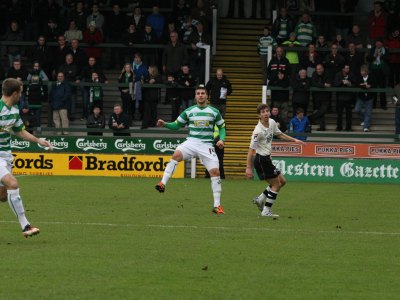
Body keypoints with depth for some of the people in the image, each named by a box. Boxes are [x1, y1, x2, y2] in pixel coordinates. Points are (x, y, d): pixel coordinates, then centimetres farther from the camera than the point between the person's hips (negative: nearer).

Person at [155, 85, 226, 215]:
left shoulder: (214, 112, 7)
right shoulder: (189, 111, 8)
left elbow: (222, 127, 15)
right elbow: (176, 125, 13)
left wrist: (222, 139, -4)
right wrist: (165, 124, -6)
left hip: (206, 145, 0)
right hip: (191, 142, 0)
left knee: (215, 171, -11)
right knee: (176, 154, -31)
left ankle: (217, 205, -2)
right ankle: (163, 183, -36)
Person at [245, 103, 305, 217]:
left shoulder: (272, 122, 2)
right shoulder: (258, 131, -23)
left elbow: (280, 134, 22)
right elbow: (251, 149, -23)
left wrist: (294, 140, 16)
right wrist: (248, 168, -25)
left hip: (267, 159, 9)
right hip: (261, 160, -9)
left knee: (282, 181, 16)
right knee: (276, 184, -3)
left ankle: (260, 199, 22)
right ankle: (266, 211, 4)